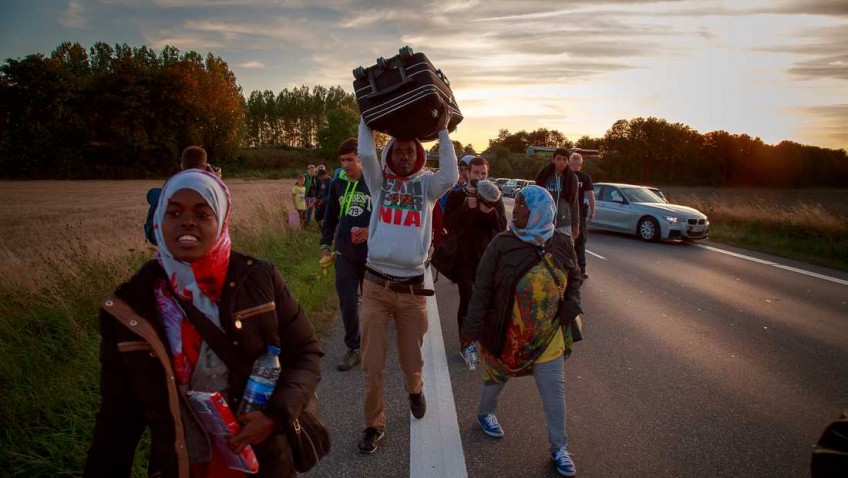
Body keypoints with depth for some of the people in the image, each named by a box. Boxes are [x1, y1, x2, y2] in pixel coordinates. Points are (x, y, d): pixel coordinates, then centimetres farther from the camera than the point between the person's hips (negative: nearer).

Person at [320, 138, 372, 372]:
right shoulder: (337, 184, 5)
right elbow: (331, 217, 14)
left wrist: (371, 231, -19)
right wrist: (325, 244, 8)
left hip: (372, 254, -3)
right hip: (345, 255, 3)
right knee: (347, 304, 3)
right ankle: (353, 349, 17)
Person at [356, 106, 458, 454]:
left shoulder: (426, 185, 6)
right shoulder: (379, 181, 7)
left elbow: (450, 176, -14)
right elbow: (366, 154, -10)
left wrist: (443, 130, -9)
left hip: (412, 288, 0)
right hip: (375, 285, 0)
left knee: (411, 359, 14)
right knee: (372, 364, 3)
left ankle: (415, 390, 49)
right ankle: (374, 424, 23)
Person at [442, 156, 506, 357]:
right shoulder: (456, 195, 0)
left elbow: (502, 226, -1)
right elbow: (448, 224, -10)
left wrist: (490, 211, -21)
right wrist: (466, 208, -25)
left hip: (486, 255, 2)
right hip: (463, 255, -2)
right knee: (466, 299, -8)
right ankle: (465, 343, 1)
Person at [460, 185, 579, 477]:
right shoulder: (502, 244, -15)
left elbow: (571, 285, 7)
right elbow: (483, 288, -11)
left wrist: (567, 329, 9)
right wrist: (473, 327, -11)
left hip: (547, 336, 2)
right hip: (506, 332, -2)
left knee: (554, 390, 7)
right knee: (497, 377, 20)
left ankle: (559, 447, 24)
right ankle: (485, 413, 49)